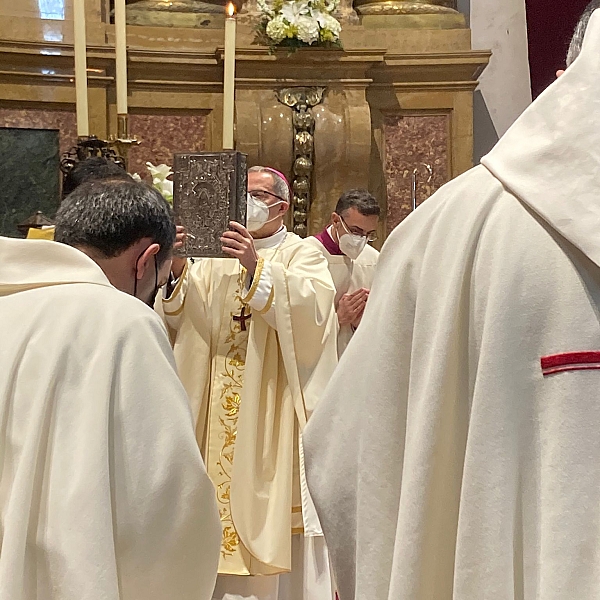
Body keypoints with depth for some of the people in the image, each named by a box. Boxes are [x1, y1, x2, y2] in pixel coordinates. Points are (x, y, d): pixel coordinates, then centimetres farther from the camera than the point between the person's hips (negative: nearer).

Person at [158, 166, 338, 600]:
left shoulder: (303, 255, 3)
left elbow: (311, 308, -18)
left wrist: (256, 269, -27)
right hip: (221, 414, 4)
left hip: (274, 412, -4)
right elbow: (182, 320, 3)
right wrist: (178, 271, -15)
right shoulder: (217, 256, 14)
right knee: (224, 490, 5)